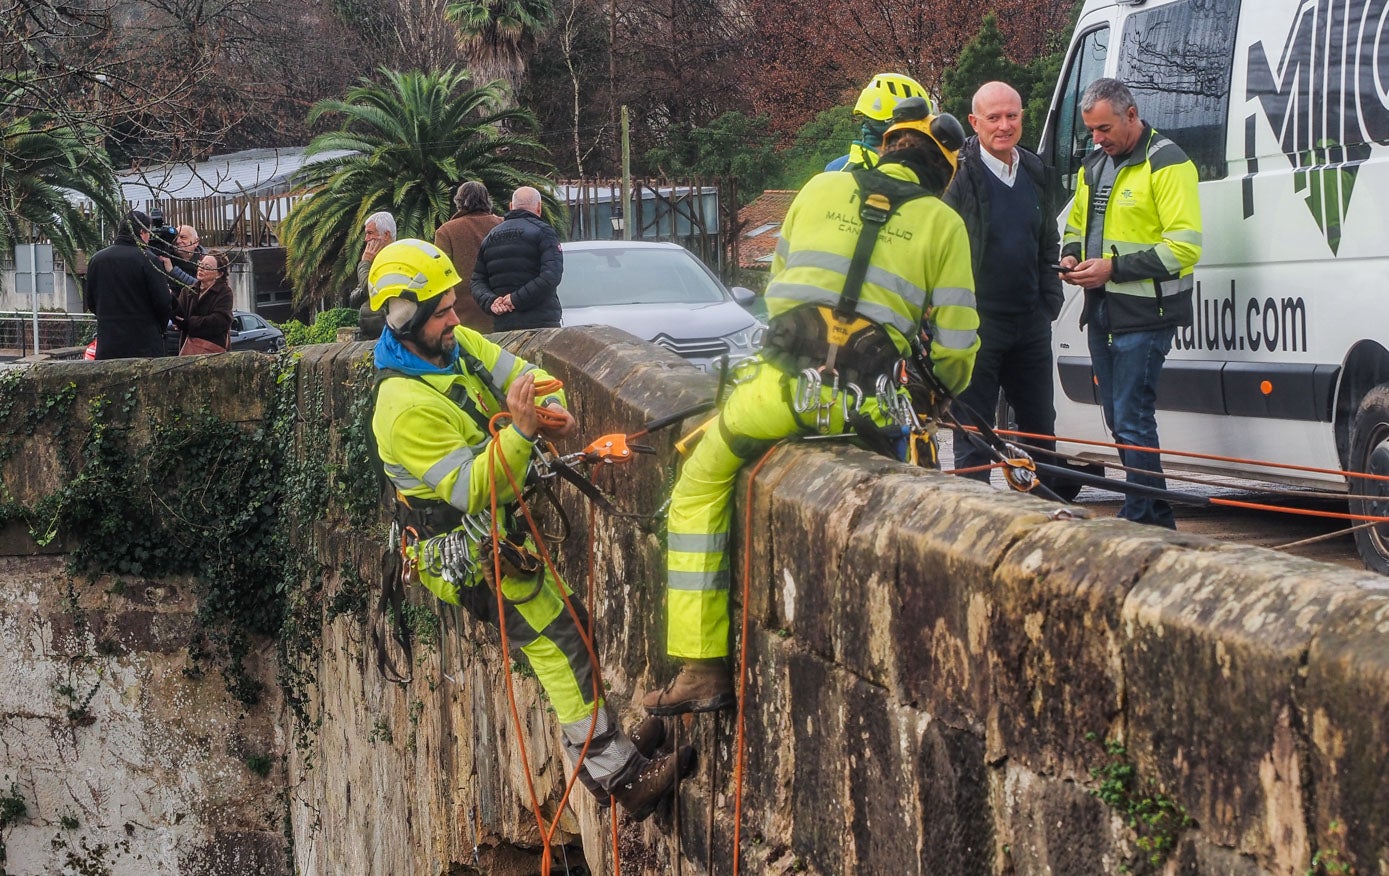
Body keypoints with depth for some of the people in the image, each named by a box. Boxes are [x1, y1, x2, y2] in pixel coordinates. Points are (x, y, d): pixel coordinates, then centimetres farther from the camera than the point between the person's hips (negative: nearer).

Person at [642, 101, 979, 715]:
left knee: (699, 490, 19)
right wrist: (943, 394, 29)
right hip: (866, 405, 0)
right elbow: (955, 348, 7)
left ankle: (701, 670, 10)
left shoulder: (821, 189, 13)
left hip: (780, 386, 0)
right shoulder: (941, 223, 8)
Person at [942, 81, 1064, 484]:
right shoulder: (959, 175, -9)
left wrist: (1050, 301, 12)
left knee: (1040, 428, 11)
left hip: (1031, 325, 6)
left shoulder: (1034, 173, 12)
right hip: (976, 325, -6)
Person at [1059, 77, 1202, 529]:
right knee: (1120, 420, 11)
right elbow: (1076, 224, 29)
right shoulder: (1094, 166, 16)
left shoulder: (1167, 164, -11)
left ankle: (1142, 522, -7)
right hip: (1101, 312, 9)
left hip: (1144, 316, -9)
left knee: (1132, 421, -12)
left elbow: (1184, 247, -17)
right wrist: (1070, 256, 6)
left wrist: (1113, 267, -20)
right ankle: (1160, 522, 18)